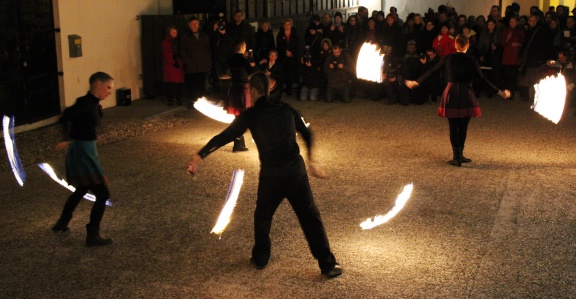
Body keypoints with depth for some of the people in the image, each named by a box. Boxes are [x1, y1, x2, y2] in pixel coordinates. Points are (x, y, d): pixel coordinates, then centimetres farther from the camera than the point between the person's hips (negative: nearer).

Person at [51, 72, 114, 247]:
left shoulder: (93, 104, 9)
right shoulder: (86, 103, -19)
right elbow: (65, 117, -29)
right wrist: (68, 140, -22)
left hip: (85, 151, 10)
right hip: (83, 152, -10)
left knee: (81, 190, 29)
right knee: (102, 194, -4)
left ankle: (61, 224, 46)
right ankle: (92, 236, 4)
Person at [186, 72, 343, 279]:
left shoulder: (250, 115, -4)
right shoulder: (286, 109, 6)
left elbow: (223, 138, -8)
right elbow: (306, 134, 16)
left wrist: (198, 157, -5)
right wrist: (310, 162, 27)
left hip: (271, 177, -2)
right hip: (296, 171, 2)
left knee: (262, 217, 23)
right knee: (310, 218, 9)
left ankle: (260, 259, 35)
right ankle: (328, 265, 11)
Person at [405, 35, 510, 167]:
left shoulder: (448, 58, 2)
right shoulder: (472, 61, -2)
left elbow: (432, 71, 5)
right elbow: (482, 79, -4)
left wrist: (416, 82, 15)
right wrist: (499, 91, 2)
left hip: (451, 94, 0)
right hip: (467, 95, 0)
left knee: (453, 127, 5)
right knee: (463, 127, 11)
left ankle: (457, 156, 4)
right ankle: (459, 155, 19)